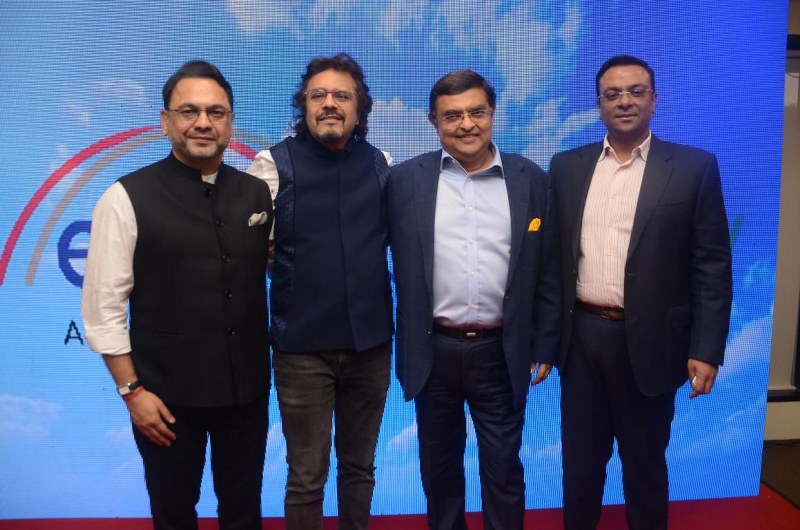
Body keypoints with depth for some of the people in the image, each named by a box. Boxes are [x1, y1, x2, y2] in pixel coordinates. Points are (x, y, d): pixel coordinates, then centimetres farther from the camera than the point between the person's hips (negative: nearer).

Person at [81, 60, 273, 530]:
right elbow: (104, 306, -9)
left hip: (247, 386, 3)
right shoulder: (129, 197, -10)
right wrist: (131, 389, -9)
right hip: (168, 392, -2)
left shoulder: (258, 192, 0)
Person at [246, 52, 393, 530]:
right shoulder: (276, 163, -5)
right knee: (307, 477, 10)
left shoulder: (381, 165, 4)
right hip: (303, 348, -3)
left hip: (371, 343, 3)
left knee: (360, 467, 19)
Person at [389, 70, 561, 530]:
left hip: (502, 352, 0)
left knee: (504, 468, 13)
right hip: (434, 350, 1)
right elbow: (401, 266, -1)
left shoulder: (531, 179, 0)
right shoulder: (407, 179, -2)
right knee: (439, 463, 18)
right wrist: (403, 344, -2)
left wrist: (545, 345, 3)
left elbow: (548, 270, 3)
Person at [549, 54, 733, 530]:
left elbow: (712, 265, -5)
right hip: (581, 336, 3)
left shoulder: (694, 167, -3)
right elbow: (553, 254, 6)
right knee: (580, 460, 16)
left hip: (649, 341, -2)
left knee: (645, 463, 16)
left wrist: (706, 349, -9)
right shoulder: (567, 167, 5)